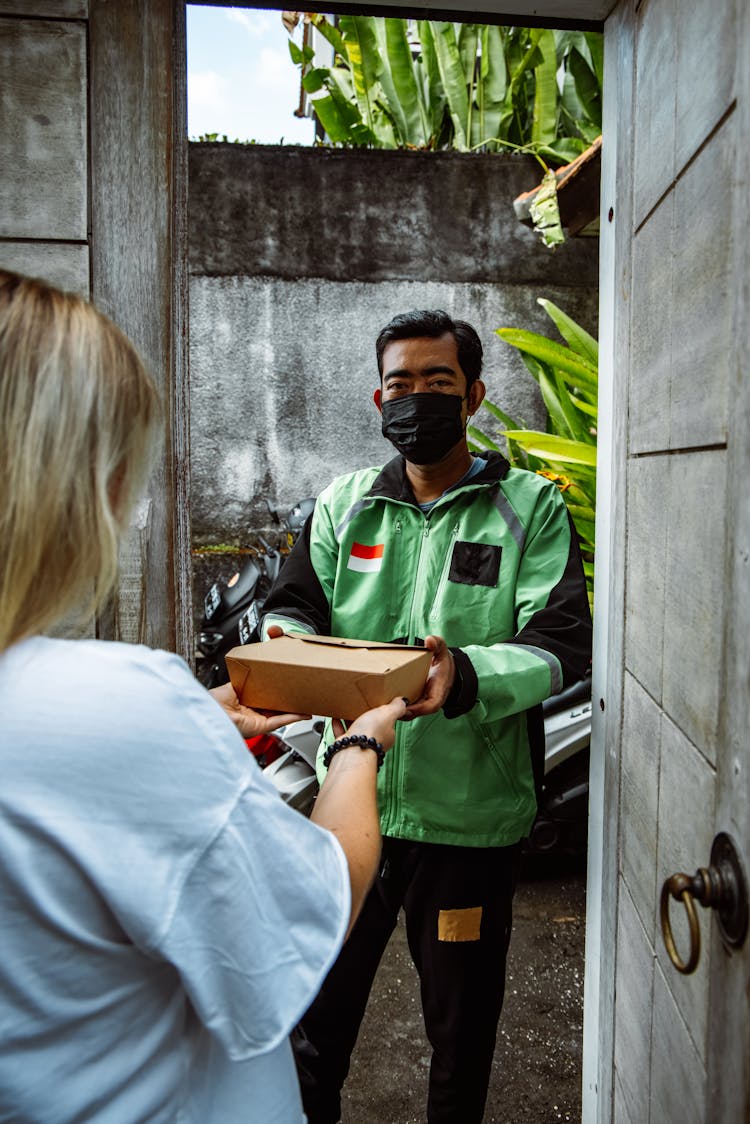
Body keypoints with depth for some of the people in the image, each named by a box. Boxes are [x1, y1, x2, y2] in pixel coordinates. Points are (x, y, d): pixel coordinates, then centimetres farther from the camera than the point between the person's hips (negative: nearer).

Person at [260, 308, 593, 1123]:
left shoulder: (531, 507, -3)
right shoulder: (342, 502, 7)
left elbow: (561, 643, -13)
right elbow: (295, 601, 3)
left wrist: (468, 674, -33)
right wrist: (288, 642, -22)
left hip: (470, 815, -2)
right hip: (351, 802, 2)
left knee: (462, 1025, 18)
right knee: (315, 1006, 17)